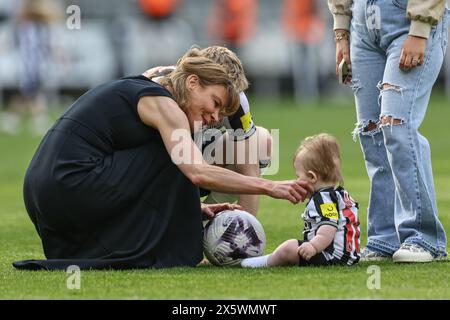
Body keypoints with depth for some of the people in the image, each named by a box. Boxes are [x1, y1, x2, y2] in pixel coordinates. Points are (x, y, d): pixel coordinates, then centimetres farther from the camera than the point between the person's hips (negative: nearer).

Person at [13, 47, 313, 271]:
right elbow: (198, 173, -19)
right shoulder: (161, 102, -5)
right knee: (172, 160, 0)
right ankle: (164, 254, 3)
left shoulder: (135, 91, 24)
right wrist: (269, 187, -16)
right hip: (72, 186, -9)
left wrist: (201, 211, 14)